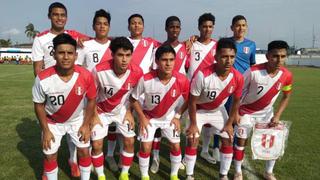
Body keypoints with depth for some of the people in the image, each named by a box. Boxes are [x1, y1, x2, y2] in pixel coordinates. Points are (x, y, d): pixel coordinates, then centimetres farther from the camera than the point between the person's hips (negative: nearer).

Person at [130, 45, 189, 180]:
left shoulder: (182, 80, -27)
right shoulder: (146, 80, -32)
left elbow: (188, 99, -6)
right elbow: (133, 99, -14)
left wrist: (178, 116, -5)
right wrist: (142, 117, -14)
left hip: (169, 117, 2)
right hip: (149, 116, -2)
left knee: (176, 146, 6)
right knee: (145, 147, -5)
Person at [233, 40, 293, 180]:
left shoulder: (287, 76, -17)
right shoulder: (253, 71, -29)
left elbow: (286, 97, 0)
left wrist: (277, 116, -9)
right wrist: (235, 112, -15)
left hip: (266, 112, 4)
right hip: (247, 111, -3)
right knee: (241, 140, -1)